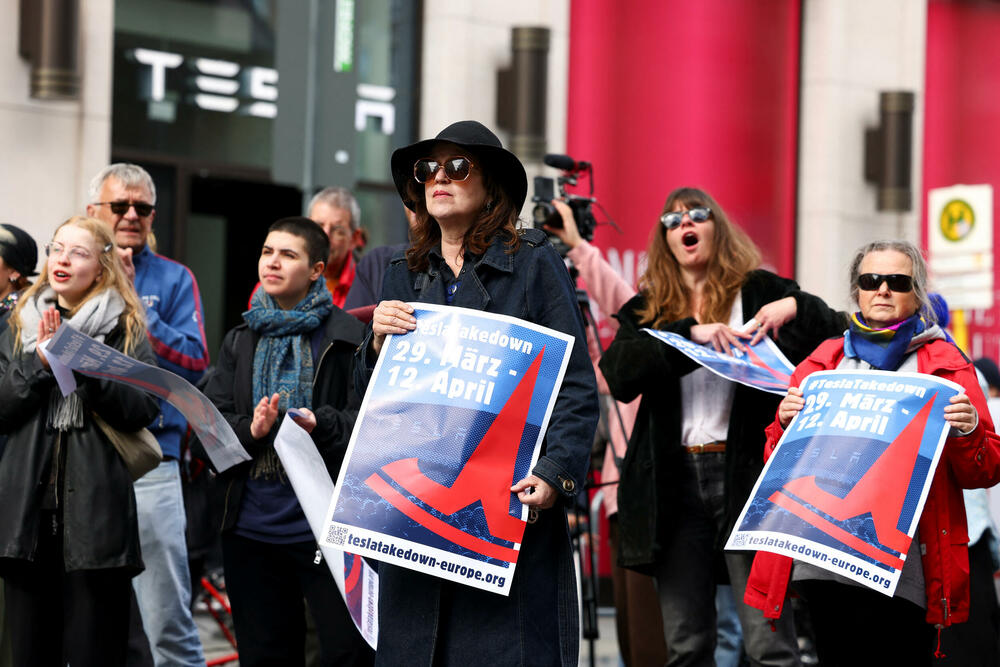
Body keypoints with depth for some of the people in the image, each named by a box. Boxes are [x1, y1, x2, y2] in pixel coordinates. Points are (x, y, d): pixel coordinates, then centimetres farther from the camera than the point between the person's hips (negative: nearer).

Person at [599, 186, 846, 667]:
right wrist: (689, 334, -16)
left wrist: (796, 309, -14)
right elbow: (617, 374, -4)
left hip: (746, 473, -3)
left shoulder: (758, 291, 9)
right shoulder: (647, 310, 15)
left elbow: (840, 339, 4)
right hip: (673, 480, 3)